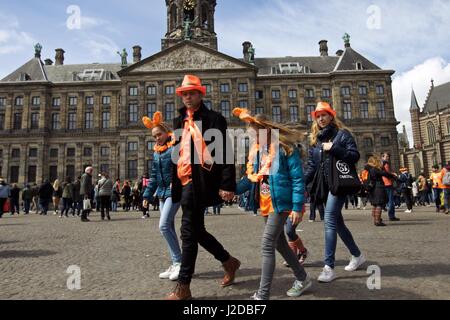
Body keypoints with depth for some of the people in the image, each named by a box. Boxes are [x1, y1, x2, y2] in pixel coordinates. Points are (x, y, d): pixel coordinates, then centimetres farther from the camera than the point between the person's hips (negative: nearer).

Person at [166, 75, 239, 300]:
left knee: (189, 233, -5)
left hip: (198, 183, -8)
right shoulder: (179, 121, 19)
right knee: (197, 231, 15)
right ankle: (229, 262, 34)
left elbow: (225, 152, -10)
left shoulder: (213, 119, -3)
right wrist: (173, 180, 17)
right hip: (184, 182, 8)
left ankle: (183, 288, 8)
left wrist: (227, 185, -17)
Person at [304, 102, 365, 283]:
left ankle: (329, 267, -12)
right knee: (337, 222, 13)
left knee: (330, 221, -15)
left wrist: (333, 149, -17)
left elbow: (355, 156, -7)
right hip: (324, 186, 7)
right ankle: (357, 256, 32)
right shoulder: (315, 140, 17)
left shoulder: (342, 133, 1)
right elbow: (311, 166, 12)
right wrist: (301, 183, -1)